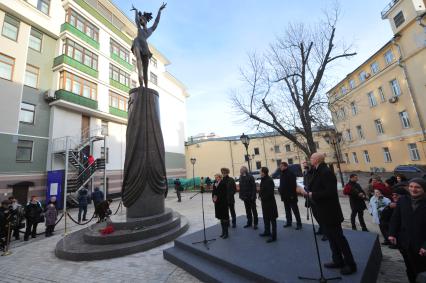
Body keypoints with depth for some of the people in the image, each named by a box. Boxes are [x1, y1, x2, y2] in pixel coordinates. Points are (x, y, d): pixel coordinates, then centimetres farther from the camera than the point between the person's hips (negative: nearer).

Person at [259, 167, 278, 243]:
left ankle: (273, 236, 13)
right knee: (265, 218, 21)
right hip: (264, 202, 9)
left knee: (272, 219, 3)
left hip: (270, 202, -9)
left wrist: (263, 198, -16)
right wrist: (260, 196, 0)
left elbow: (270, 192, -25)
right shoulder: (263, 180, 6)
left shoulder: (269, 180, -21)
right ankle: (267, 232, 38)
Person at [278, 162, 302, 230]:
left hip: (291, 196, -8)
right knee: (287, 210, 17)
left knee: (295, 210, 1)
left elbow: (293, 185, -20)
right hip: (285, 196, 8)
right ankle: (289, 222, 28)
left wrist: (292, 194, -22)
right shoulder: (282, 175, 12)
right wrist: (280, 190, 9)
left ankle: (299, 224, 11)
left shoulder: (290, 174, -14)